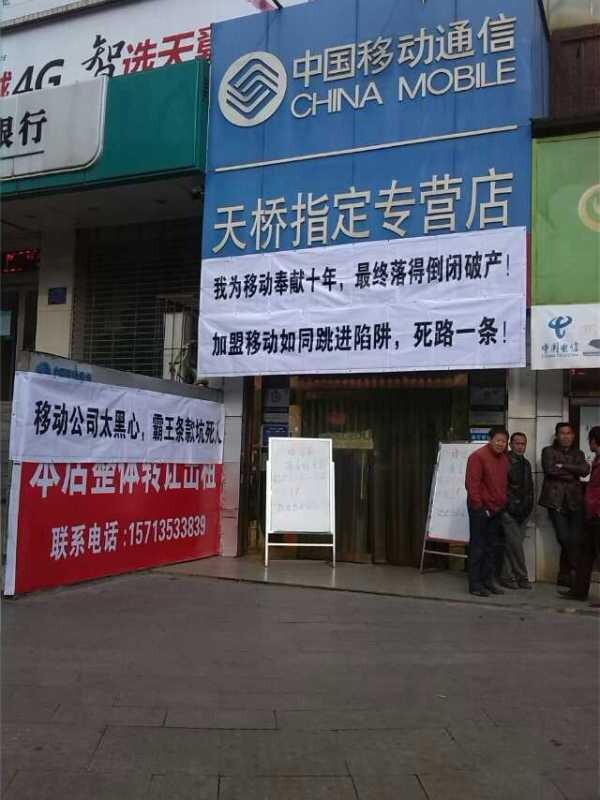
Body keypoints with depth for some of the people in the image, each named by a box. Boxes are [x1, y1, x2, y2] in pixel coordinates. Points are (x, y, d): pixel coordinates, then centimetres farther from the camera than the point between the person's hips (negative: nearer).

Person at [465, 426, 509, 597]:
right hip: (481, 509, -7)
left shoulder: (504, 458, 10)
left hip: (496, 509, 7)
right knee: (478, 546, -1)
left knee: (492, 546, 12)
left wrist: (503, 503, 10)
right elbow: (472, 484, -16)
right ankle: (475, 584, 5)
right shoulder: (478, 456, -13)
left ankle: (488, 580, 22)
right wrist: (479, 507, -16)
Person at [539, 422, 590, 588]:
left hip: (575, 501, 3)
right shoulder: (548, 451, 7)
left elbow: (585, 470, -2)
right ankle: (575, 572, 6)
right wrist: (572, 473, -2)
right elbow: (550, 469, -10)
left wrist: (563, 466, -8)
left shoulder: (578, 454, 17)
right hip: (556, 500, -3)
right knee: (565, 539, -10)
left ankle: (565, 575, 9)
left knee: (574, 540, -4)